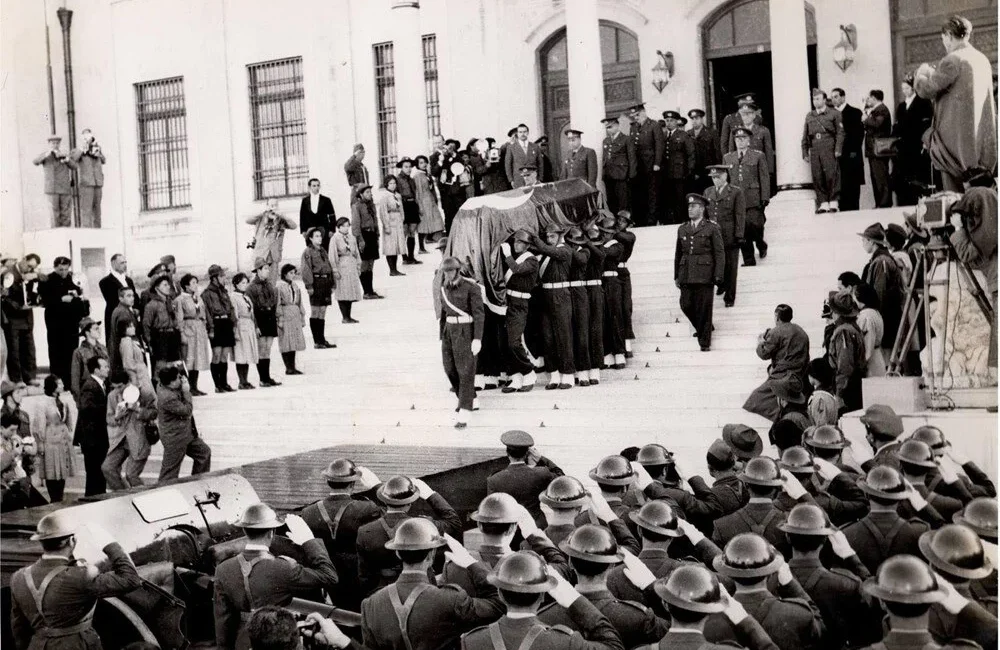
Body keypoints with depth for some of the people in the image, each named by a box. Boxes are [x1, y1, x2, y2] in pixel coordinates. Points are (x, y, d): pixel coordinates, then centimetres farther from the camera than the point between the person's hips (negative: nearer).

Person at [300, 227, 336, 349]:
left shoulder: (323, 251, 17)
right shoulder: (307, 252, -5)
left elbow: (329, 267, 20)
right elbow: (306, 270, -12)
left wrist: (332, 284, 16)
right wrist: (309, 285, -18)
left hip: (326, 282, 7)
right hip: (316, 282, -7)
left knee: (322, 312, 10)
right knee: (315, 312, -2)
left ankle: (322, 339, 15)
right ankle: (317, 341, 0)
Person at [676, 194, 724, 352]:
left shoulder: (712, 229, 2)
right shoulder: (682, 229, 15)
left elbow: (720, 254, -1)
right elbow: (678, 254, 18)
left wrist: (718, 276, -8)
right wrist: (677, 276, 15)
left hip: (704, 276, -4)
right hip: (686, 276, 4)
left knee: (704, 308, -3)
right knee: (686, 305, 1)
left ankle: (705, 341, 8)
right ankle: (701, 328, 28)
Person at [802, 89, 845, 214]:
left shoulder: (834, 114, 6)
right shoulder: (809, 116, 18)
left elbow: (840, 133, 0)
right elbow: (805, 136, 18)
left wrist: (838, 149, -9)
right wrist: (805, 153, 12)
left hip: (829, 149, -4)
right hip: (814, 151, 4)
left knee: (831, 175, -7)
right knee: (817, 177, -2)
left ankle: (833, 202, 0)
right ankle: (823, 203, 3)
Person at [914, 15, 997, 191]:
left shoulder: (952, 60, -12)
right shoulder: (983, 59, 13)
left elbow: (926, 90, -10)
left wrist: (921, 73, 11)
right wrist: (934, 73, 25)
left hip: (956, 139, -8)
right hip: (982, 142, 8)